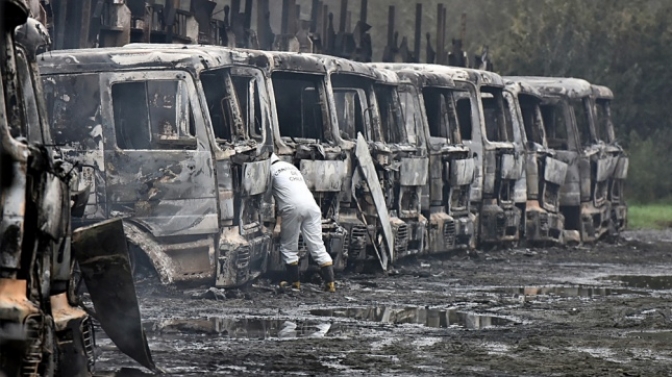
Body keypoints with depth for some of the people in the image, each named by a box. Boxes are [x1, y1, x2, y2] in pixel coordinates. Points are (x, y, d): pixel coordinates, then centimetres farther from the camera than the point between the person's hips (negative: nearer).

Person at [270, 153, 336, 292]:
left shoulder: (272, 170, 9)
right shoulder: (291, 167, 29)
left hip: (292, 208, -6)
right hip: (311, 205, 6)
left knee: (288, 248, 10)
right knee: (318, 247, 4)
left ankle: (295, 282, 12)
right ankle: (330, 282, -3)